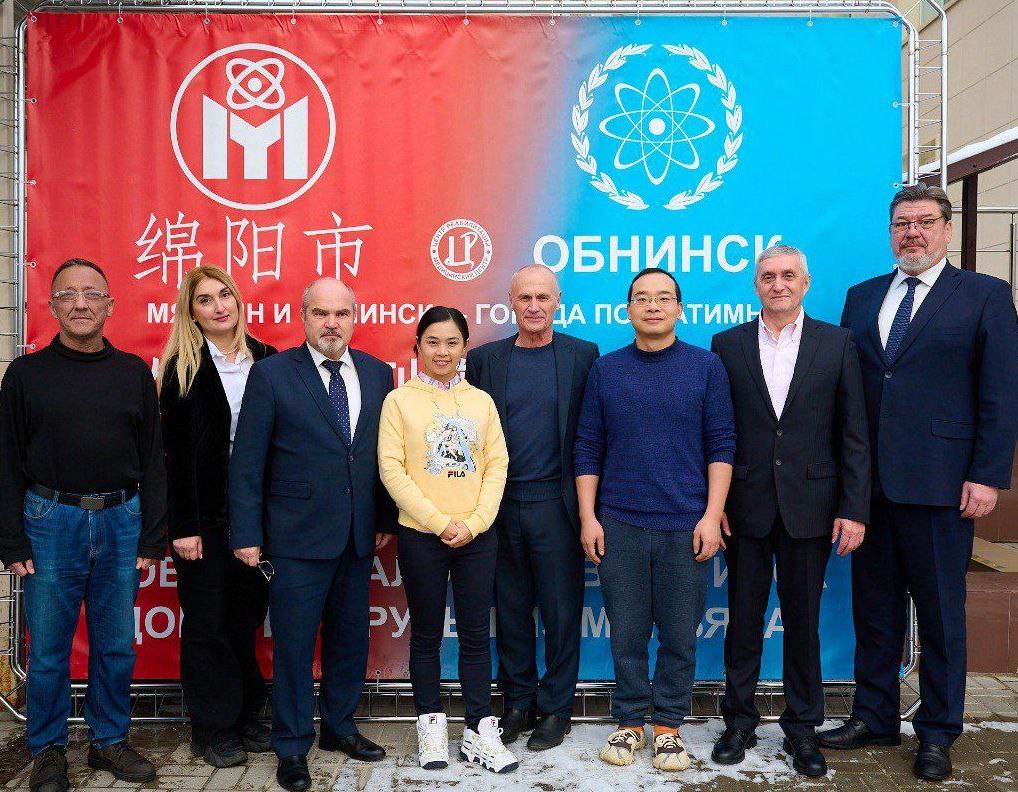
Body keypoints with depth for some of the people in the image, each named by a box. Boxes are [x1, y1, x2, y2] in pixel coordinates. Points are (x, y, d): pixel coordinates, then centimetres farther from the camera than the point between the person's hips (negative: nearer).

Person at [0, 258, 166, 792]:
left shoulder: (134, 372, 5)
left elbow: (152, 459, 4)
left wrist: (152, 539, 0)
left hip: (120, 522, 1)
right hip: (51, 522, -1)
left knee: (116, 647, 11)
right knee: (48, 649, 8)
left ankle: (109, 740, 27)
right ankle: (47, 748, 25)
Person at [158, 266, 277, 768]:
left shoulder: (265, 360, 4)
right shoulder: (183, 368, -3)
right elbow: (175, 452, -7)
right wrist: (184, 526, -12)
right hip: (207, 514, -3)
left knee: (246, 619, 12)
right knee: (207, 623, 7)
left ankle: (246, 719, 26)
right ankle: (214, 730, 20)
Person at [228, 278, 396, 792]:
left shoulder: (377, 373, 5)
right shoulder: (272, 374, -5)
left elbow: (382, 453, 8)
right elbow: (246, 461, -6)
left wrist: (385, 519, 7)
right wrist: (247, 534, -9)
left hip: (359, 537, 4)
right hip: (297, 537, -4)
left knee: (350, 638, 15)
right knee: (294, 645, 6)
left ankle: (338, 727, 35)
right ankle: (292, 748, 23)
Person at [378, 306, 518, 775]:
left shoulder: (481, 401, 7)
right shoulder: (399, 400, -1)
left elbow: (497, 465, 3)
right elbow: (391, 469, -7)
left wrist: (474, 522, -9)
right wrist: (440, 523, -12)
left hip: (477, 535, 2)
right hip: (421, 536, -2)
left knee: (476, 634, 7)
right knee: (427, 634, 9)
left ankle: (480, 731, 17)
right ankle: (431, 725, 23)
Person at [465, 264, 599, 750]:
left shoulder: (582, 356, 0)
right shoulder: (484, 359, 5)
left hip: (555, 505, -2)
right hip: (501, 507, 2)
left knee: (560, 611, 6)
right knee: (510, 610, 12)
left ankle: (555, 707, 22)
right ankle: (516, 703, 27)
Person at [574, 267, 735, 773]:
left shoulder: (706, 366, 2)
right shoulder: (605, 370, 6)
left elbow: (721, 445, 1)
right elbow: (588, 448, 6)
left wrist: (712, 515, -7)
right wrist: (588, 517, 1)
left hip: (686, 525, -1)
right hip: (618, 525, 1)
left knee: (679, 636, 8)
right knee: (627, 634, 9)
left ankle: (668, 726, 24)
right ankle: (629, 723, 25)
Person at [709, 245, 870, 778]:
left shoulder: (837, 343, 3)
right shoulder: (728, 345, 4)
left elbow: (853, 434, 1)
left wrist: (854, 508, -5)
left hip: (810, 507, 0)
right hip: (745, 507, 0)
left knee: (803, 620, 9)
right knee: (743, 619, 10)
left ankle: (802, 729, 25)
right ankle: (739, 722, 26)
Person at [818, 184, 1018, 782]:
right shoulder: (862, 297, 12)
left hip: (940, 481, -4)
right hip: (869, 480, 4)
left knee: (941, 613, 8)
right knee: (874, 608, 13)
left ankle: (938, 733, 23)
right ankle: (874, 717, 28)